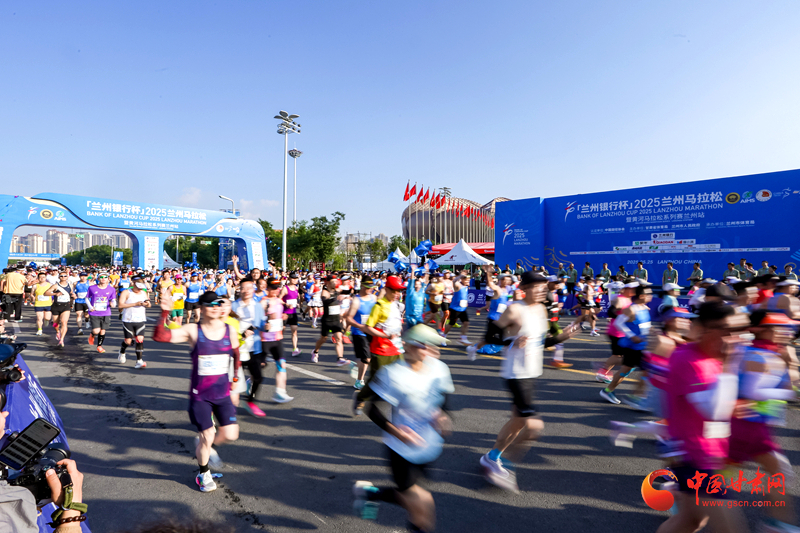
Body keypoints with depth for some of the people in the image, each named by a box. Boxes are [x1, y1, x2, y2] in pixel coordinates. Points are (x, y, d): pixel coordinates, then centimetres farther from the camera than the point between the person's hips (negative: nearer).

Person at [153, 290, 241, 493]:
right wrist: (165, 312, -35)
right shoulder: (193, 331, -12)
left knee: (230, 434, -3)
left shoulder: (230, 331, -3)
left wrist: (235, 378, 19)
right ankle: (204, 474, 33)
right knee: (207, 436, 4)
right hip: (199, 394, -3)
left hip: (222, 393, 3)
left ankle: (206, 446, 33)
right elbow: (160, 336, -22)